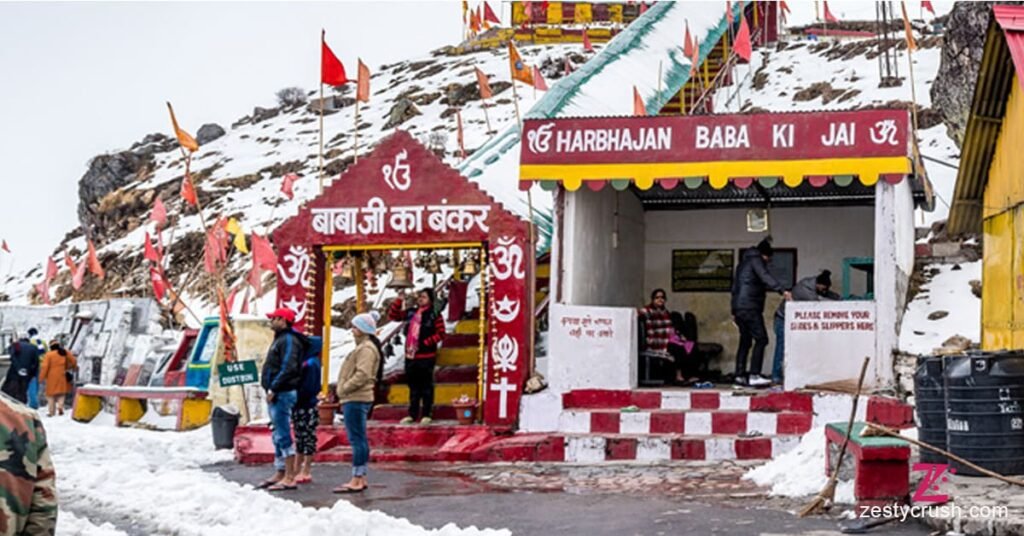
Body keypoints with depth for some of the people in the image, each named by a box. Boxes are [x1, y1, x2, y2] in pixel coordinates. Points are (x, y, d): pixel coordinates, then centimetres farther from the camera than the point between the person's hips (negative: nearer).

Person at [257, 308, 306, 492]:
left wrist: (273, 389, -21)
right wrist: (271, 389, 15)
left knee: (283, 436, -10)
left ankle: (289, 478, -9)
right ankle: (281, 473, 22)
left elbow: (289, 368, -23)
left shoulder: (288, 340, -13)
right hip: (276, 394, 11)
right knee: (278, 436, 15)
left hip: (283, 394, -11)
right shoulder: (280, 339, 19)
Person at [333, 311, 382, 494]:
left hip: (356, 400, -11)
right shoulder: (363, 347, 20)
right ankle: (361, 478, 18)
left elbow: (362, 374, -23)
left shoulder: (366, 348, -13)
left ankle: (356, 480, -9)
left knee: (357, 439, -10)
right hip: (355, 399, 11)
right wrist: (343, 390, 14)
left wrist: (345, 388, -15)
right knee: (359, 439, 13)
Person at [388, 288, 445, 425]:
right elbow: (393, 316, 14)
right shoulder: (411, 312, 10)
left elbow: (440, 334, -9)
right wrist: (399, 300, 2)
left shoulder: (435, 315, -6)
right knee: (413, 386, 12)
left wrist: (424, 343, -15)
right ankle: (412, 414, 19)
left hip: (426, 356, -5)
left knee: (426, 386, 1)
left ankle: (426, 414, 7)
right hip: (410, 356, 6)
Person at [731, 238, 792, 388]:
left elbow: (735, 287, 27)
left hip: (739, 308, 10)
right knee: (761, 339, -12)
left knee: (745, 342, 12)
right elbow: (765, 277, -21)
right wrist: (782, 290, -32)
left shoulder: (743, 262, 25)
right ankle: (754, 376, -20)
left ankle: (740, 375, 11)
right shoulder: (756, 260, -2)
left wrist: (734, 311, 28)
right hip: (750, 307, -9)